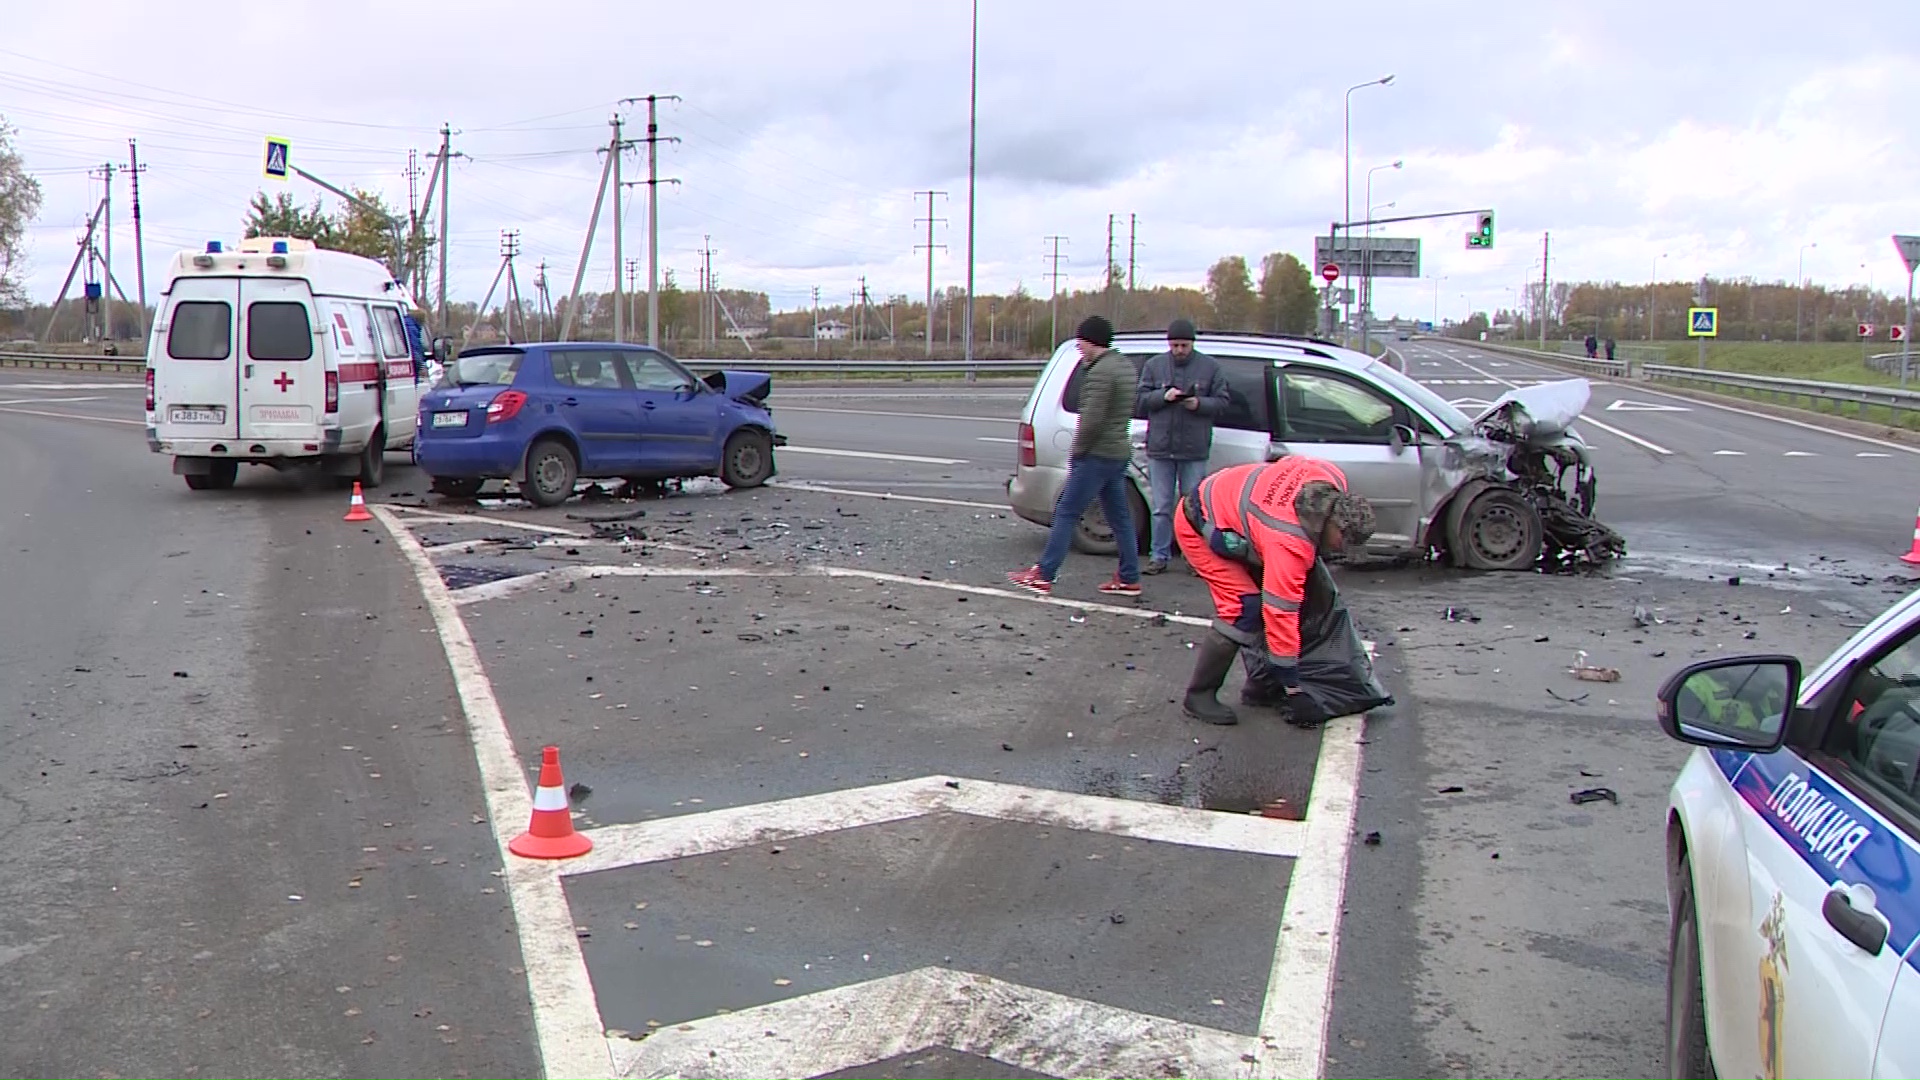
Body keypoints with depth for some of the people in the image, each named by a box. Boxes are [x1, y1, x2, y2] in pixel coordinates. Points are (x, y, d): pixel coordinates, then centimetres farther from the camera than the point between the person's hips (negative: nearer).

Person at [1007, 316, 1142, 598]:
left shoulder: (1100, 371, -18)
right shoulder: (1124, 364, 13)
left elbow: (1092, 420, -22)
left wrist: (1077, 450, -10)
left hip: (1097, 455, -10)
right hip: (1119, 452, 10)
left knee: (1066, 513, -5)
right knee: (1120, 517, 13)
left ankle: (1043, 576, -4)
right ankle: (1129, 579, 17)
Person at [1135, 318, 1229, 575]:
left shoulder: (1209, 367, 4)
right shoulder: (1154, 366, 8)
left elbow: (1221, 402, 3)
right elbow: (1139, 401, 5)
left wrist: (1200, 404, -15)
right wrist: (1163, 396, -12)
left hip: (1194, 450, -1)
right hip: (1160, 448, 1)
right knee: (1162, 508, 5)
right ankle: (1159, 556, 11)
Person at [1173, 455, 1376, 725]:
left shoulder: (1333, 481, -16)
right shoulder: (1290, 543, -37)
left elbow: (1290, 462, 8)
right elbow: (1282, 612, -31)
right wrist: (1291, 681, -23)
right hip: (1200, 530, -10)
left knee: (1265, 601, 7)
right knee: (1243, 609, -18)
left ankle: (1261, 687, 17)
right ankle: (1198, 696, -9)